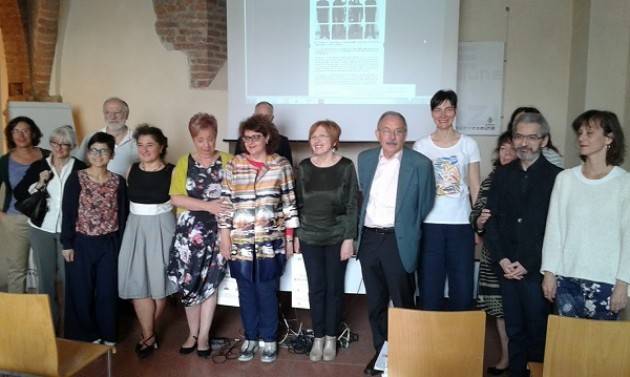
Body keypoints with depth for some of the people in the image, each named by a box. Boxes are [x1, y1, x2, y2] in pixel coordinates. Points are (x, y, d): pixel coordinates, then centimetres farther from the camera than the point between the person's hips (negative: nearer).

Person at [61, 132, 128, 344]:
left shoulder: (118, 182, 1)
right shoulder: (76, 179, -4)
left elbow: (123, 214, 5)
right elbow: (68, 212, -5)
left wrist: (121, 244, 2)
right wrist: (67, 243, -8)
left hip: (109, 244, 2)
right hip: (81, 243, -1)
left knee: (107, 291, 9)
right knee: (81, 292, 8)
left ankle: (107, 336, 24)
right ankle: (84, 336, 25)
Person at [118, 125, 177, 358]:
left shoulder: (171, 172, -7)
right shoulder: (132, 170, 4)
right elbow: (126, 201, 12)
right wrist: (135, 222, 7)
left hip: (161, 229, -3)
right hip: (135, 228, 3)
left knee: (158, 282, 5)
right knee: (138, 284, 1)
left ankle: (147, 333, 24)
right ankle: (149, 336, 14)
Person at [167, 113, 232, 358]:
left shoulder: (226, 161, 0)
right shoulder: (184, 163, 2)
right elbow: (176, 198, -6)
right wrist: (207, 205, -17)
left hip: (216, 231, -1)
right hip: (189, 232, 1)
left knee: (209, 282, 6)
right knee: (189, 282, 6)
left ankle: (203, 336, 20)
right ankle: (193, 333, 25)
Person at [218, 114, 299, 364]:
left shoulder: (281, 165, 0)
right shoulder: (234, 166, 2)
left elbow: (289, 203, 2)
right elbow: (225, 202, 4)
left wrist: (290, 238, 0)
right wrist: (225, 236, 0)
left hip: (270, 240, -1)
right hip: (240, 241, 2)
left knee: (267, 291, 5)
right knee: (246, 291, 11)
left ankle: (269, 340, 23)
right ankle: (250, 338, 28)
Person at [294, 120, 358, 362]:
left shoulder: (346, 166, -6)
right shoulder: (304, 167, 2)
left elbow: (352, 205, -6)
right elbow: (298, 203, 8)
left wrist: (349, 238, -10)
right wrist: (295, 235, 6)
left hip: (337, 237, -2)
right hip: (310, 237, 2)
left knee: (334, 288, 8)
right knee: (316, 288, 7)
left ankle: (331, 338, 23)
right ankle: (318, 337, 22)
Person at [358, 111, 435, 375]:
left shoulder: (420, 164, -8)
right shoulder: (365, 159, 5)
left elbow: (425, 205, 1)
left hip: (399, 241, -4)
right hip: (369, 239, 4)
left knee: (403, 303, 6)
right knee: (375, 303, 16)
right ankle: (381, 351, 33)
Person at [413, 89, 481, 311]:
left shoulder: (468, 144, 6)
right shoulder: (421, 146, 5)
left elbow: (475, 189, 8)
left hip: (461, 224, 0)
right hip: (430, 224, 0)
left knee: (463, 290, 2)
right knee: (430, 290, 3)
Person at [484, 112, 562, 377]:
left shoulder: (556, 177, -3)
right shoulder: (502, 174, 9)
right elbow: (491, 219, 6)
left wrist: (527, 264, -10)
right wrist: (502, 259, -4)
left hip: (536, 269, -3)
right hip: (506, 268, 3)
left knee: (538, 330, 6)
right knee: (514, 330, 11)